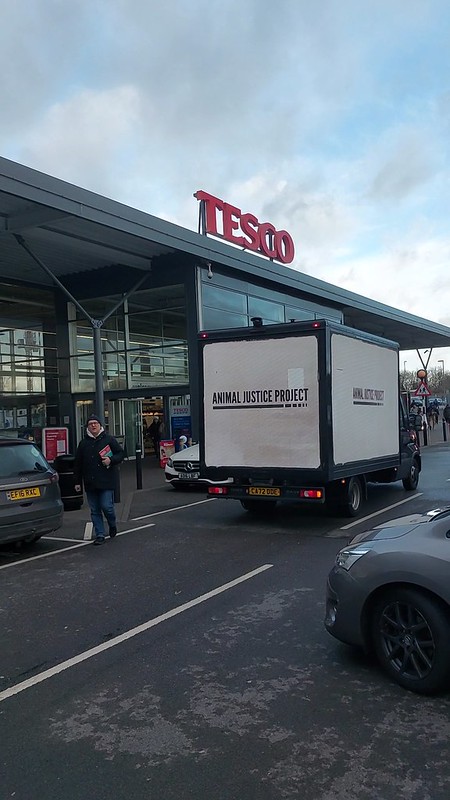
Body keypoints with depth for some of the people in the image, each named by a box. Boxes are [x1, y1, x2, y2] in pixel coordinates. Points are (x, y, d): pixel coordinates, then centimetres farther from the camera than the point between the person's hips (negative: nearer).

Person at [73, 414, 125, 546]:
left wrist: (111, 460, -16)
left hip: (106, 481, -4)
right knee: (95, 510, 6)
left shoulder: (109, 439, 2)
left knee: (106, 506, -7)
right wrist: (77, 482, 10)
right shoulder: (83, 443, 11)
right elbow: (77, 464, 14)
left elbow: (121, 454, 4)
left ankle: (112, 525, 22)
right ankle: (99, 535, 14)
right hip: (90, 483, 4)